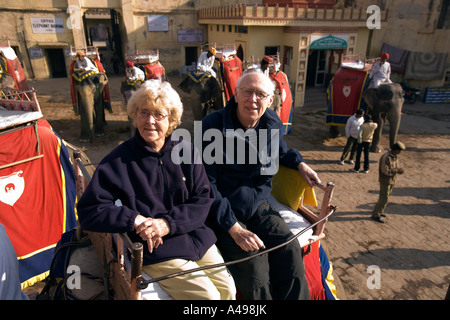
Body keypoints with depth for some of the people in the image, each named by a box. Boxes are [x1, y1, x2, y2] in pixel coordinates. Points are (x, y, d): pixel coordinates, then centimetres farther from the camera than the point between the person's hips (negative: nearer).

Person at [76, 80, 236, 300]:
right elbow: (88, 211, -7)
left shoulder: (186, 151, -1)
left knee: (227, 289, -2)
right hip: (157, 249, -3)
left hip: (197, 238, 4)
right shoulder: (117, 162, -8)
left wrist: (168, 223, -17)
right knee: (207, 295, -13)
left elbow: (204, 199, -3)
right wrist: (135, 220, -19)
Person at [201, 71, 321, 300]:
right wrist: (234, 229, -21)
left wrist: (299, 163, 4)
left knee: (290, 251, -15)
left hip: (258, 207, 5)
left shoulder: (273, 124, 1)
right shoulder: (212, 126, -17)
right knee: (253, 263, -23)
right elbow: (207, 186, -17)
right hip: (224, 212, -4)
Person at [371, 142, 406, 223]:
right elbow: (385, 171, -26)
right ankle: (376, 215, 6)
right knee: (384, 198, -5)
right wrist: (397, 171, -23)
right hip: (385, 180, -9)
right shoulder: (386, 157, -25)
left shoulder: (395, 156, 3)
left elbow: (397, 165, 14)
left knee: (386, 196, 19)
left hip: (392, 180, 9)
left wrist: (399, 169, -8)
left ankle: (379, 210, 36)